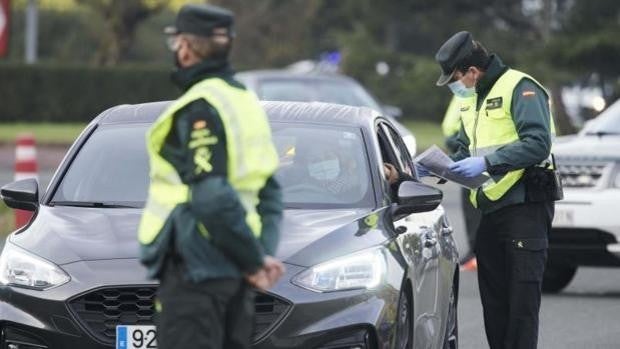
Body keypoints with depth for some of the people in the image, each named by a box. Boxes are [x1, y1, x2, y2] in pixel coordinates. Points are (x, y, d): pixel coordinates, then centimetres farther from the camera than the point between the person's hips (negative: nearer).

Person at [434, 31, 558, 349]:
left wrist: (487, 163, -24)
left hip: (525, 206, -9)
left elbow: (538, 144, -21)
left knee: (522, 297, -10)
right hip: (491, 211, 9)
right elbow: (464, 152, 24)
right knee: (493, 298, 11)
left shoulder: (520, 89, -10)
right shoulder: (471, 100, 19)